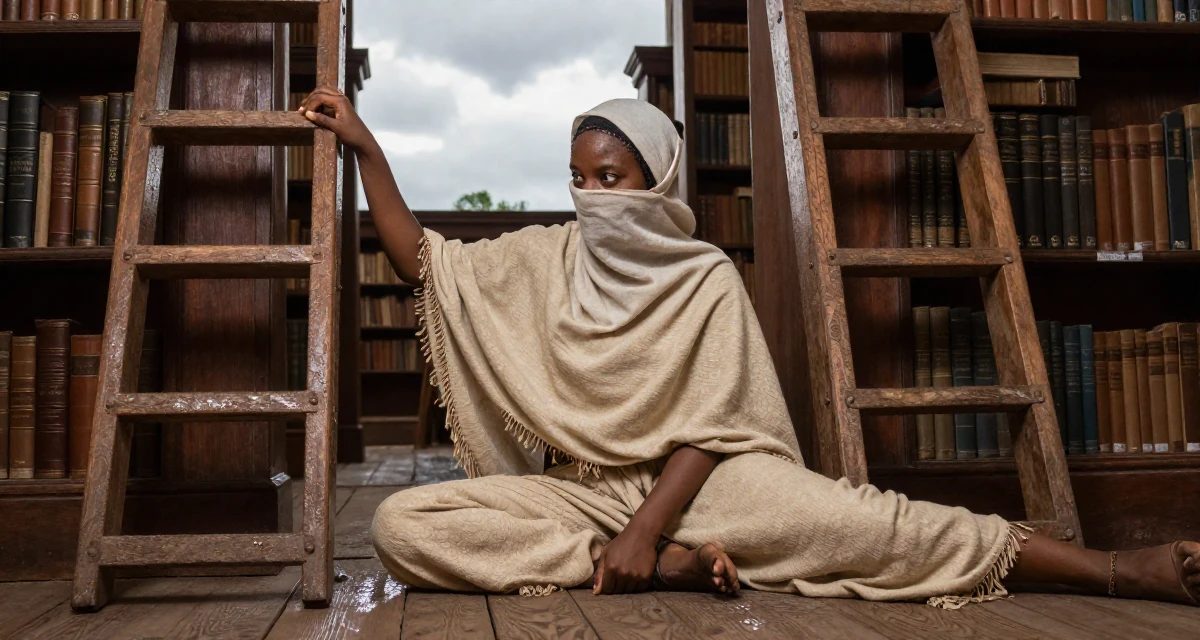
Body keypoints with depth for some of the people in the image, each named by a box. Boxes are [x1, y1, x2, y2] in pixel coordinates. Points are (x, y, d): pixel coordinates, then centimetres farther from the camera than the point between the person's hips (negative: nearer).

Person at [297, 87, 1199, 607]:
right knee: (402, 523, -23)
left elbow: (710, 431, -9)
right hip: (575, 491, 3)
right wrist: (365, 147, -1)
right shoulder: (544, 262, 6)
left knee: (859, 519, -26)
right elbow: (423, 261, 5)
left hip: (691, 482, -2)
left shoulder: (708, 278, -3)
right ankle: (668, 570, -25)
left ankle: (1114, 570, -14)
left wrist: (646, 525, -22)